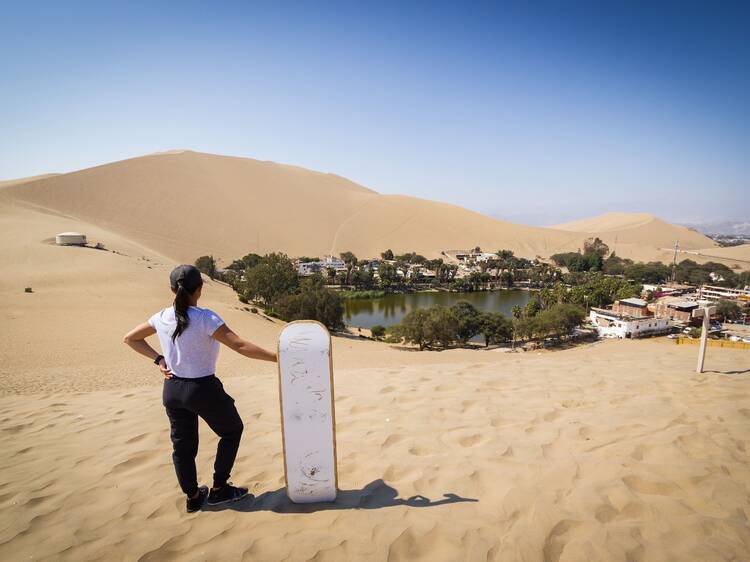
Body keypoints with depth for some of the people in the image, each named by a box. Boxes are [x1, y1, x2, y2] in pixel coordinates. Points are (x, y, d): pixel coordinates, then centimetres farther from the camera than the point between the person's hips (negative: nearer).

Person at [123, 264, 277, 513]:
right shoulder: (205, 318, -22)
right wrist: (276, 357, -26)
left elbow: (130, 338, 12)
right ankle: (219, 488, 24)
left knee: (182, 444, 20)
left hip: (172, 389, 6)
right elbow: (241, 346, -28)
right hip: (203, 389, -5)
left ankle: (193, 497, 35)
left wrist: (158, 359, 8)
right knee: (232, 430, 19)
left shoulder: (162, 318, -3)